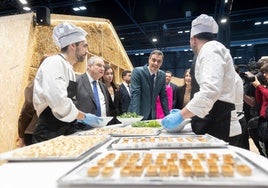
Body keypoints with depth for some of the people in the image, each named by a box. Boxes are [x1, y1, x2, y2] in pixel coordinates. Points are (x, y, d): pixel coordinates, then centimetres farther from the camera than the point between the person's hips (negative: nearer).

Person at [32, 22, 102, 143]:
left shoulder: (68, 68, 13)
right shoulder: (54, 63, -14)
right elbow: (58, 101, -26)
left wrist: (80, 117, 9)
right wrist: (83, 116, -14)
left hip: (65, 133, 9)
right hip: (50, 135, -9)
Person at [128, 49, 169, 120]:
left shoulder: (162, 75, 2)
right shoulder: (137, 71, -13)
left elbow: (163, 96, 8)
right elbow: (135, 94, -21)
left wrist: (167, 116, 3)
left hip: (152, 115, 4)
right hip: (138, 114, -4)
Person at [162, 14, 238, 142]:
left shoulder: (210, 49, -9)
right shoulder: (211, 50, 23)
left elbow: (211, 90, -27)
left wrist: (181, 116, -24)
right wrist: (185, 113, 21)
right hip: (213, 119, 9)